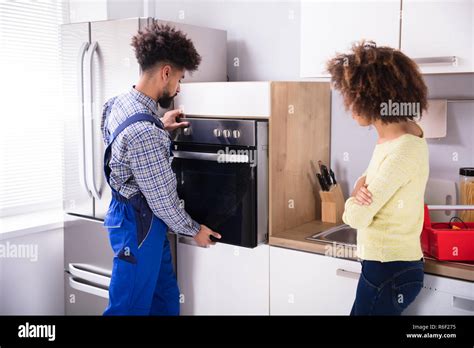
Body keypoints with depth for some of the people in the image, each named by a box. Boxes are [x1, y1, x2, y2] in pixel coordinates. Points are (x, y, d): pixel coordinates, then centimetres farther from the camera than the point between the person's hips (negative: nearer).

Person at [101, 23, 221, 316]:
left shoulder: (119, 103, 0)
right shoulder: (144, 132, -30)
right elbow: (163, 199, -21)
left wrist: (160, 129, 13)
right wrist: (195, 230, -5)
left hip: (135, 217, 10)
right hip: (139, 224, -10)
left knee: (165, 298, 20)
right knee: (130, 306, 7)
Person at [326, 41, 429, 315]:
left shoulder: (402, 151, -25)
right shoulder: (403, 131, 3)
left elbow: (357, 217, -21)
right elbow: (377, 185, 11)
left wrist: (357, 194, 0)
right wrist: (364, 186, -11)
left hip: (389, 271, -9)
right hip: (392, 265, 9)